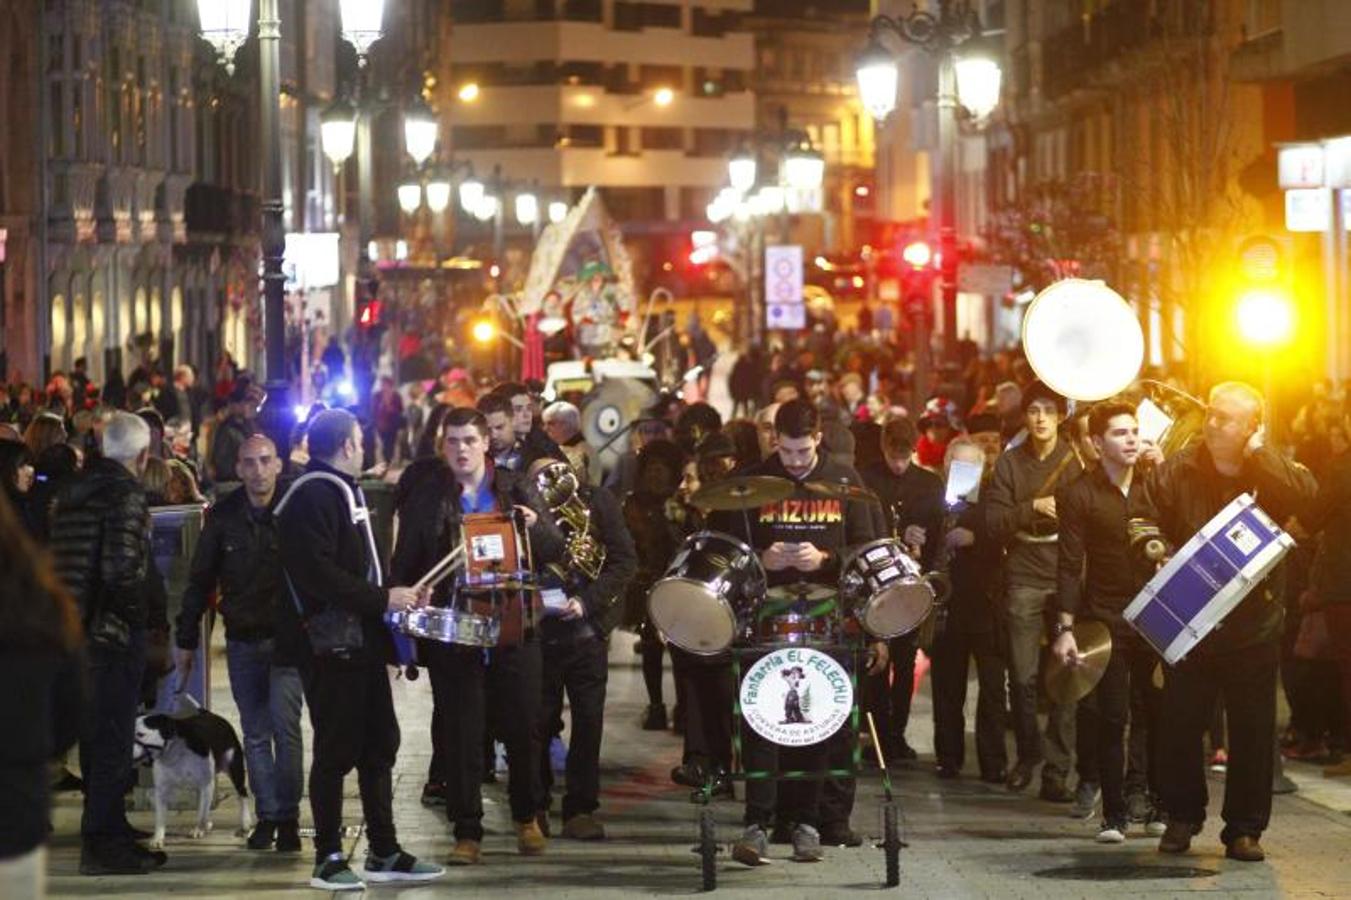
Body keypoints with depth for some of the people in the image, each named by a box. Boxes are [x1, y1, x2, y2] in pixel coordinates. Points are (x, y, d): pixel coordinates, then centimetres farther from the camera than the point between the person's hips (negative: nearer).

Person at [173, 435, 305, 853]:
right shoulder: (224, 516, 2)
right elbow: (200, 580, 7)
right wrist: (186, 639, 7)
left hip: (287, 640, -3)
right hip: (242, 641, 3)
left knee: (285, 727, -9)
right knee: (255, 734, 8)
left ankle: (288, 817, -1)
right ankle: (267, 815, 15)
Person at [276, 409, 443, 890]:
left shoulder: (343, 490, 20)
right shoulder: (313, 495, -13)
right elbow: (317, 572, -23)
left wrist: (398, 595, 11)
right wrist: (382, 598, -19)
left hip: (362, 640, 10)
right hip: (331, 645, -10)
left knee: (380, 743, 12)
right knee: (337, 750, -4)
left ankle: (384, 852, 19)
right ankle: (328, 858, 3)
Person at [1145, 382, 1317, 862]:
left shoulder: (1271, 472, -3)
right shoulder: (1176, 472, -1)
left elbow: (1305, 493, -24)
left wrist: (1257, 453, -21)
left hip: (1253, 629, -1)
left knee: (1253, 732, 3)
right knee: (1179, 726, 5)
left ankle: (1245, 828, 14)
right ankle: (1182, 817, 22)